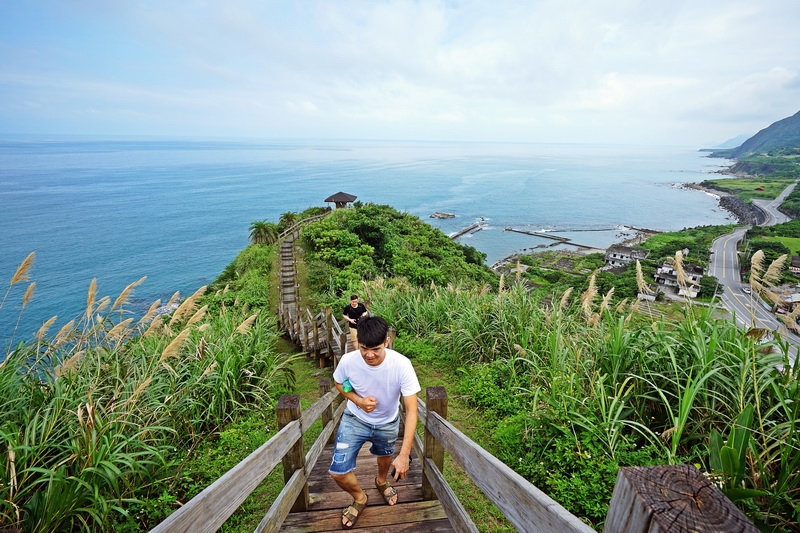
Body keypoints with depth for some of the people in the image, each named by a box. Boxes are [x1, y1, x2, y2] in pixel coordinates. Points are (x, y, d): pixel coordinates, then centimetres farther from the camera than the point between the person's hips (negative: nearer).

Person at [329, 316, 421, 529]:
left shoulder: (401, 365, -36)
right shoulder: (348, 361, -30)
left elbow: (411, 410, -31)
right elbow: (339, 384, -6)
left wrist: (404, 454, -36)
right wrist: (358, 401, -25)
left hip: (387, 423, 0)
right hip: (355, 420, 0)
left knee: (385, 456, 27)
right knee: (338, 472, -7)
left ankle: (382, 481, 65)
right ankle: (359, 497, 29)